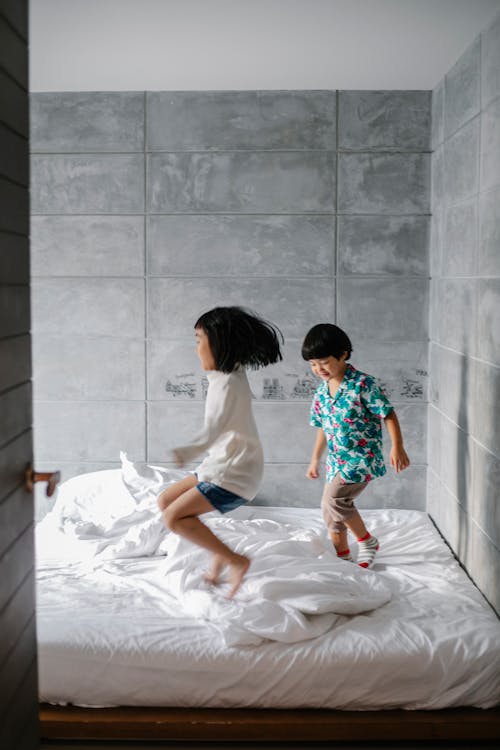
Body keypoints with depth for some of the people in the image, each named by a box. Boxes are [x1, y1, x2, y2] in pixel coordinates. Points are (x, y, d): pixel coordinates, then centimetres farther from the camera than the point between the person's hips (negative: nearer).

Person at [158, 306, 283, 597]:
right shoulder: (231, 374, 6)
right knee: (166, 500, 12)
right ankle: (219, 552, 16)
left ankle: (236, 561, -7)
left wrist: (185, 453, -46)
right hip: (223, 465, 10)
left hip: (234, 474, -10)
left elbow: (211, 433, -33)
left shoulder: (227, 384, -21)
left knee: (174, 517, -16)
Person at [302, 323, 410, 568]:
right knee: (331, 513, 10)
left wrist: (397, 447, -21)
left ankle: (367, 541, 0)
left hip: (363, 458, -7)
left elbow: (388, 415, -12)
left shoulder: (363, 383, -14)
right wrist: (315, 459, 24)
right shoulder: (322, 391, 7)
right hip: (337, 461, 7)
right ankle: (342, 557, 27)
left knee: (333, 499, -20)